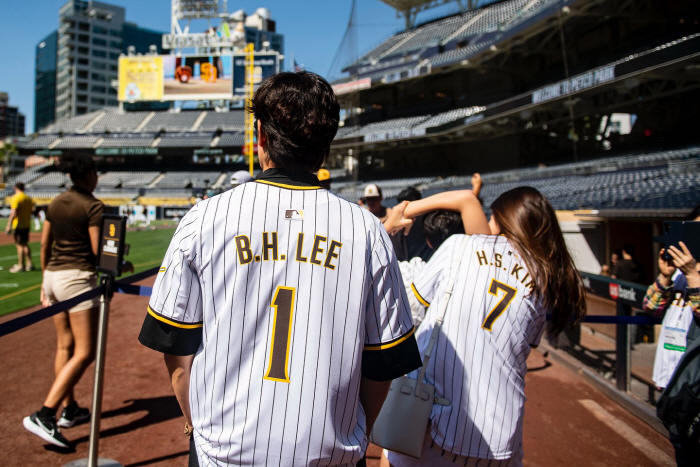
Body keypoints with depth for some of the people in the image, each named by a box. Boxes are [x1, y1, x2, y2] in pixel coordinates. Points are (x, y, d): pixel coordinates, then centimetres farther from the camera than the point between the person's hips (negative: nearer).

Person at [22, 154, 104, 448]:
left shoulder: (55, 203, 10)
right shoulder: (93, 206, -11)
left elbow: (45, 245, 14)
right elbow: (98, 251, -15)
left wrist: (46, 280, 21)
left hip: (53, 276, 8)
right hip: (78, 278, -8)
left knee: (65, 346, 16)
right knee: (84, 353, -4)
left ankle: (70, 410, 27)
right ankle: (44, 416, -9)